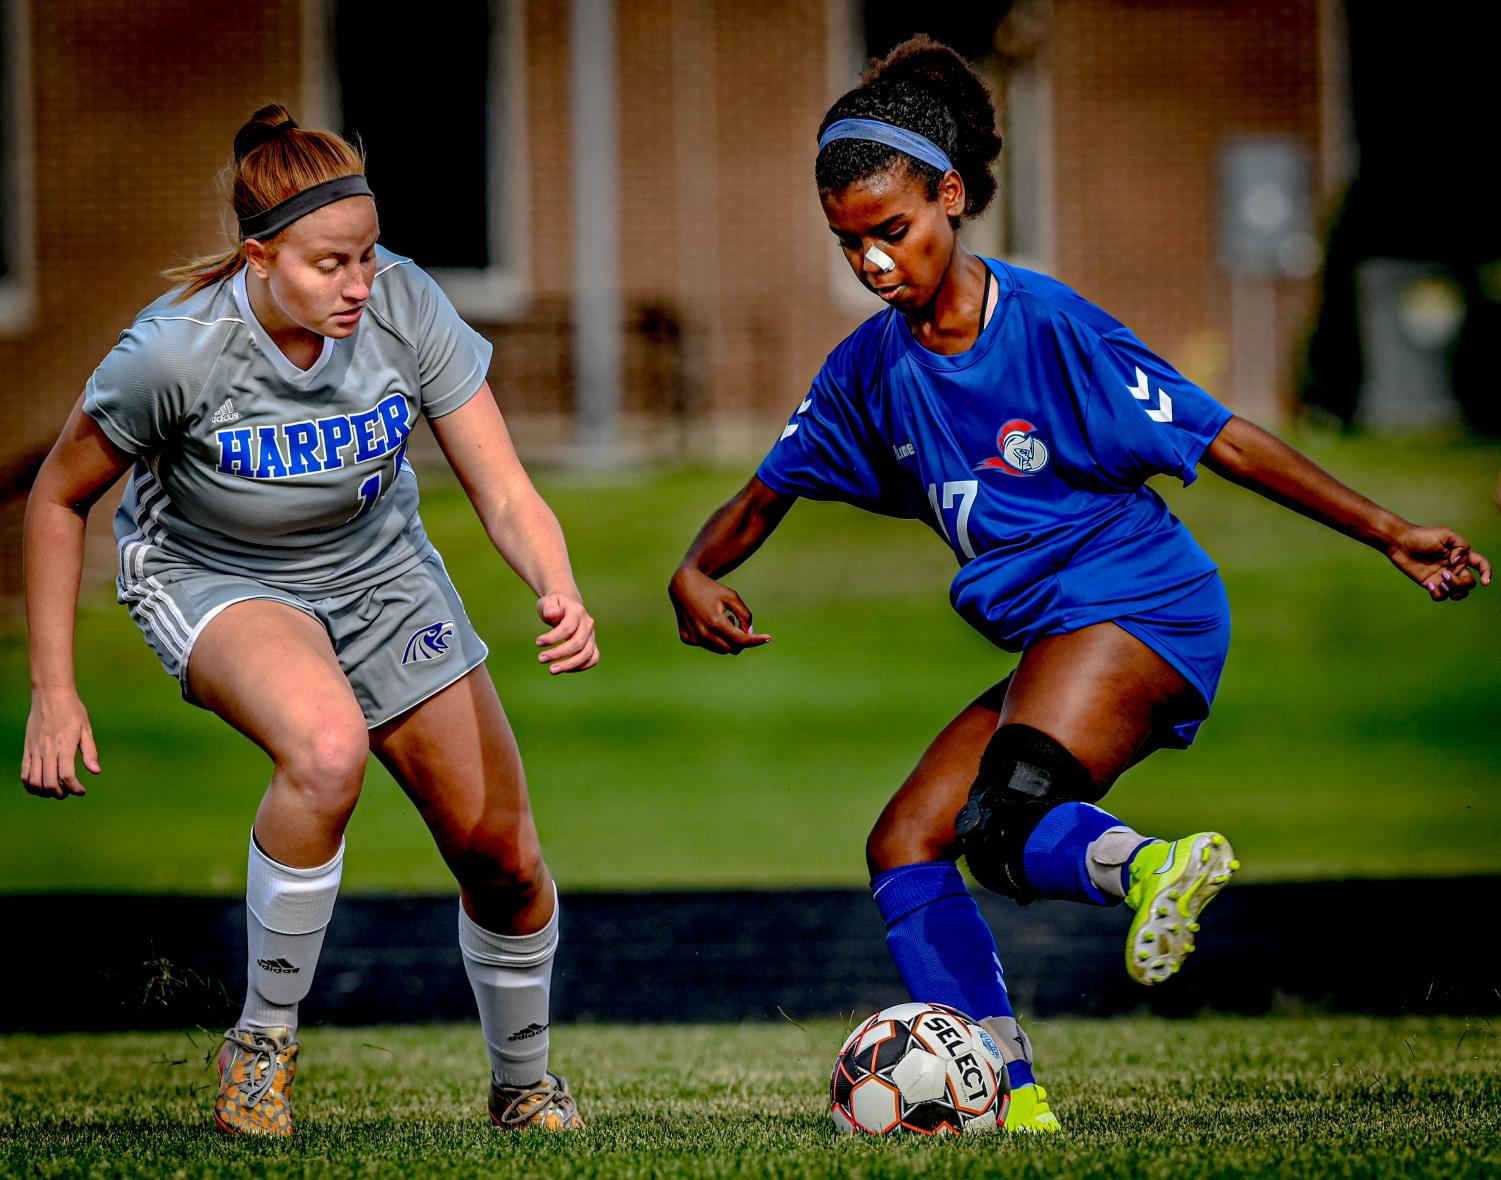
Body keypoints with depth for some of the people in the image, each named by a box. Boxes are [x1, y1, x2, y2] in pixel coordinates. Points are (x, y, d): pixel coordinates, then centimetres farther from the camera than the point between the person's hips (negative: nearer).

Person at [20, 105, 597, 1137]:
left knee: (505, 864, 3)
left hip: (379, 570, 4)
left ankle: (524, 1084, 33)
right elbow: (60, 498, -14)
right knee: (327, 747, -37)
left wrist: (560, 593, -42)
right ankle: (264, 1038, -17)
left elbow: (504, 489, -21)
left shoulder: (404, 307, -24)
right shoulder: (175, 352, -30)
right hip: (214, 580, -4)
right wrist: (53, 693, -15)